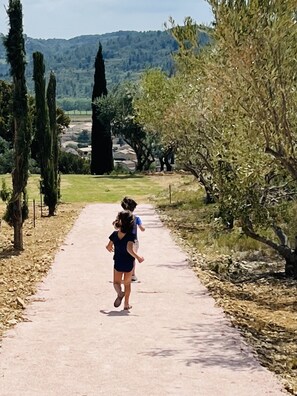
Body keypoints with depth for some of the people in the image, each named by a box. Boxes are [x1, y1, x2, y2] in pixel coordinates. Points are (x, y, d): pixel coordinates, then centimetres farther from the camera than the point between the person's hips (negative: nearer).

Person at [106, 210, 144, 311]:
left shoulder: (115, 234, -6)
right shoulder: (131, 235, -18)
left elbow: (108, 247, 1)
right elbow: (130, 249, -30)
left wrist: (111, 249, 23)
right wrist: (138, 257, -22)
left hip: (118, 263, 1)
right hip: (128, 264, -1)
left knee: (116, 282, 14)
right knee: (127, 283, 18)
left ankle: (119, 293, -19)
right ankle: (126, 304, 21)